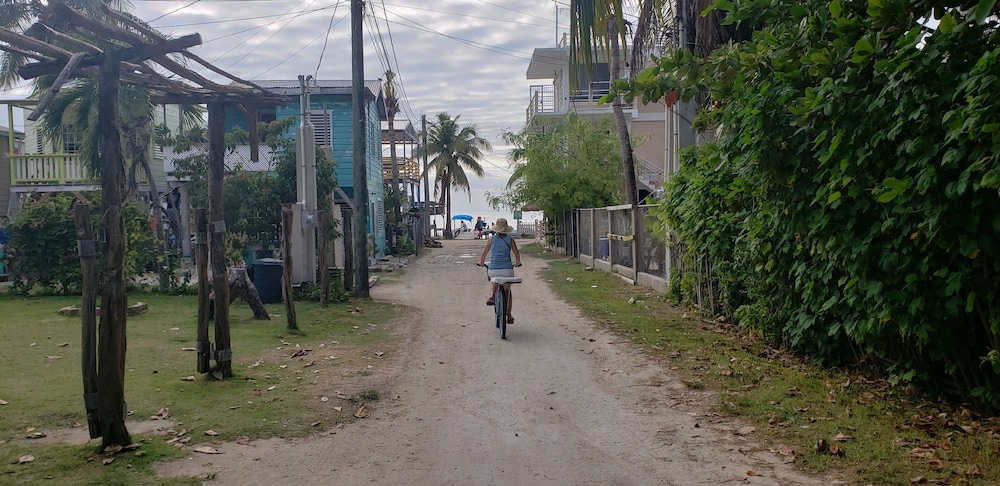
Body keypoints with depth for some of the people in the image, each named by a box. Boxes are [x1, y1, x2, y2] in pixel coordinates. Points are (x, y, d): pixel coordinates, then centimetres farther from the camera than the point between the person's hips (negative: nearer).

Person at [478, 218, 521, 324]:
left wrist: (481, 263, 31)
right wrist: (517, 263, 27)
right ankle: (509, 316, 18)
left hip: (493, 270, 0)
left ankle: (491, 296, 7)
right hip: (508, 269, 0)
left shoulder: (491, 239, 4)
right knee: (508, 291, 20)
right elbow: (517, 255, 6)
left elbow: (484, 254, 12)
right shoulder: (510, 239, 4)